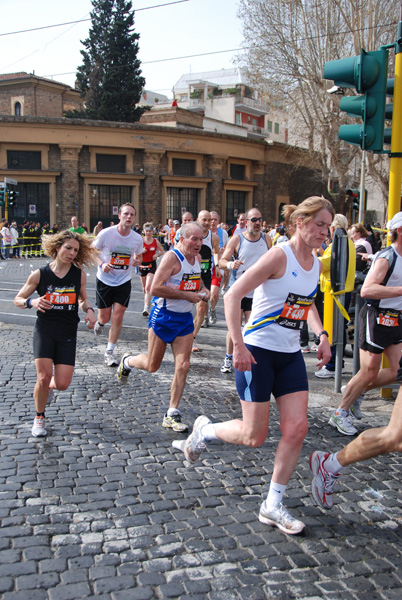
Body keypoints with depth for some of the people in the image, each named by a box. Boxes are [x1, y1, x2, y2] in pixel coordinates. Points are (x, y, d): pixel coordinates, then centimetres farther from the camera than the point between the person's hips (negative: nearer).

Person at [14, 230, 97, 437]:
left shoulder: (79, 274, -1)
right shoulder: (40, 274, -5)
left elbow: (83, 299, 15)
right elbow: (18, 299, 3)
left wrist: (89, 309, -7)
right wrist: (31, 302, -18)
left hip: (68, 334, 2)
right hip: (44, 331, -1)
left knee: (62, 384, -5)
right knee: (44, 377, -13)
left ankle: (48, 387, 35)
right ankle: (39, 418, 15)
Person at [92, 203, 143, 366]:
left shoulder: (137, 239, -5)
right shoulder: (106, 233, -14)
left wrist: (136, 262, -12)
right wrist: (101, 264, -19)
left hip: (124, 281, 2)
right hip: (105, 280, -1)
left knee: (117, 317, -6)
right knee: (105, 317, 6)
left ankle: (110, 352, 7)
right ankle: (100, 322, 46)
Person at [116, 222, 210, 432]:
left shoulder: (197, 259, 7)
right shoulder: (172, 257, -18)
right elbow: (155, 289, -27)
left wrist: (204, 291, 3)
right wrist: (186, 295, -24)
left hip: (185, 319, 6)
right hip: (163, 316, -6)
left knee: (183, 365, -3)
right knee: (152, 366, 8)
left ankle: (172, 415, 7)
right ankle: (127, 361, 42)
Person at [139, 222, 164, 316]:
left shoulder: (155, 241, -1)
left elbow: (162, 251, 11)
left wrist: (157, 255, -9)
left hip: (151, 265, -2)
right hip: (142, 265, 2)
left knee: (148, 287, -15)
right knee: (144, 288, 15)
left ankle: (146, 308, -21)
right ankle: (147, 302, 42)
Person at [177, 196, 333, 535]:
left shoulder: (316, 265, 7)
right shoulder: (279, 256, -17)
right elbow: (233, 296, -20)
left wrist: (322, 335, 9)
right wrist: (238, 345, -24)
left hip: (291, 355, 7)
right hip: (258, 353, -7)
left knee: (297, 428, -1)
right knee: (254, 437, -1)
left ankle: (273, 506, 14)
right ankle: (205, 430, 29)